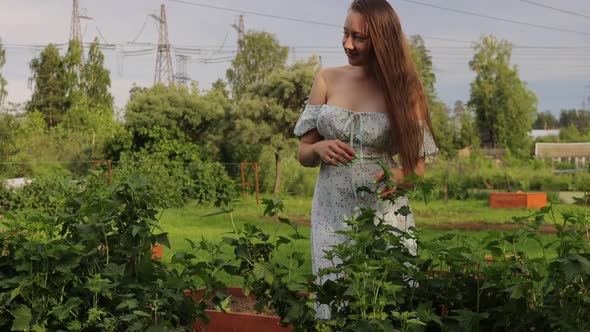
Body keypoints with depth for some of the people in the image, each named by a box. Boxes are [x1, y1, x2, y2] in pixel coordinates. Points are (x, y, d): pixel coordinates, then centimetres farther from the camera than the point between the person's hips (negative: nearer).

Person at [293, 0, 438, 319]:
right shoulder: (327, 80, 2)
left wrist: (398, 176, -22)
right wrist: (319, 149, -16)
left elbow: (418, 166, 0)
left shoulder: (402, 89, -3)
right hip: (332, 214, 2)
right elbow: (303, 154, 6)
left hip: (385, 213, -1)